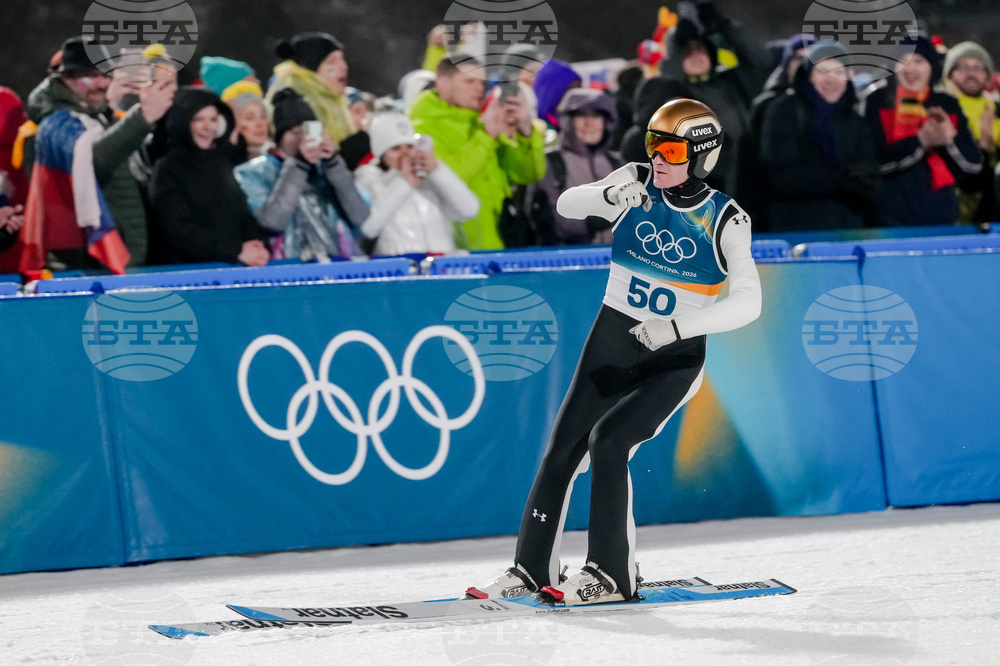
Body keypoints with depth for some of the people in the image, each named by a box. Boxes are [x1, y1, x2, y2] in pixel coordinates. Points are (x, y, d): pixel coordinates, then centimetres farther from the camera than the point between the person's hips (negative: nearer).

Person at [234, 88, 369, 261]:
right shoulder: (253, 173, 7)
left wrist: (334, 163, -3)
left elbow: (359, 217, 2)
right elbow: (272, 222, -11)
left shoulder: (322, 168, 15)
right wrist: (297, 165, -9)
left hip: (340, 265, 1)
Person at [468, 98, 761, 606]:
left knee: (608, 441, -19)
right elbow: (567, 205, -12)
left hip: (675, 358, -4)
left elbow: (747, 302, -16)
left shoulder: (725, 220, -11)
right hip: (611, 340, 4)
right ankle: (532, 567, 14)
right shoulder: (636, 185, -3)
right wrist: (607, 194, -33)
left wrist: (677, 326, -27)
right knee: (563, 447, 2)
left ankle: (611, 575, -11)